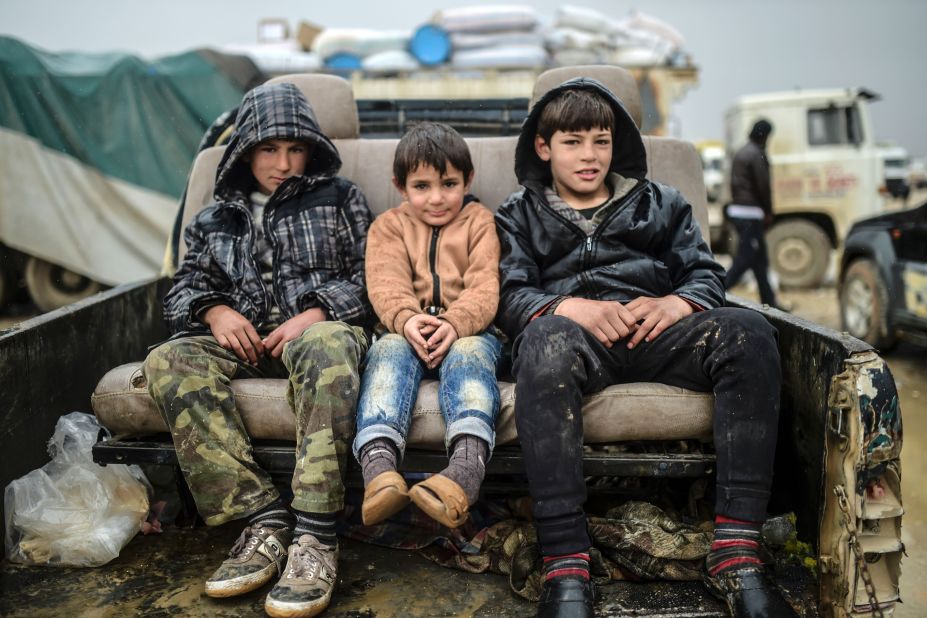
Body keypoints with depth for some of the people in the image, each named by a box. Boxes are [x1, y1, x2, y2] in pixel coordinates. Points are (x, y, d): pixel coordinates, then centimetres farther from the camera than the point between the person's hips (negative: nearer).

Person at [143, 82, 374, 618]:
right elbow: (186, 285, 21)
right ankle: (265, 518, -33)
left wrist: (314, 314, -10)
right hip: (245, 340, 3)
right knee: (170, 361, -30)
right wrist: (215, 310, -4)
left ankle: (315, 535, -42)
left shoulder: (340, 198, 17)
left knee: (327, 346, -41)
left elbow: (369, 277, 8)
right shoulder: (216, 220, 26)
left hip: (318, 329, -3)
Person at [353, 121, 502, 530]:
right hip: (407, 333, 1)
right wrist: (406, 319, -25)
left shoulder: (479, 221, 16)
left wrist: (455, 323, -23)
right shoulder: (388, 226, 18)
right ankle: (378, 465, -52)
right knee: (388, 351, -32)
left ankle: (467, 466, -57)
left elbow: (484, 287, -1)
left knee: (471, 353, -34)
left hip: (467, 331, -1)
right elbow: (386, 284, -1)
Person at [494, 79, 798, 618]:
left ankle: (736, 554, -31)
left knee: (748, 331, -29)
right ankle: (566, 567, -43)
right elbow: (510, 298, 7)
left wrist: (677, 302, -8)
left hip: (657, 331, 3)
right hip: (577, 332, -2)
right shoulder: (521, 216, 24)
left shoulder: (661, 203, 29)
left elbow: (706, 275, 17)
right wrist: (571, 307, -14)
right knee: (544, 339, -39)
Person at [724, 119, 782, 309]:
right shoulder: (757, 154, -13)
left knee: (760, 258, 13)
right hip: (750, 213, -10)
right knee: (745, 259, -8)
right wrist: (768, 212, -1)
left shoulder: (741, 152, 16)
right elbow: (763, 186, -14)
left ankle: (769, 302, 18)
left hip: (736, 209, 10)